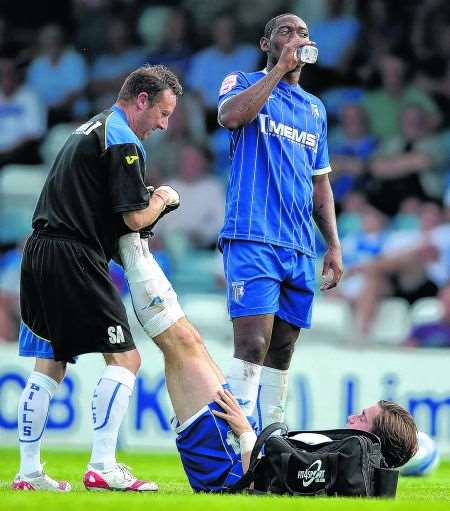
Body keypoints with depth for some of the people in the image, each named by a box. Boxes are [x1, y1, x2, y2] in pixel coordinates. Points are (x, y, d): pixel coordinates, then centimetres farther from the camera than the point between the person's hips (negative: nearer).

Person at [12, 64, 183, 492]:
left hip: (40, 251, 10)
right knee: (124, 359, -5)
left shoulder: (89, 130, 22)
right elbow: (135, 218, -13)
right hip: (75, 260, -9)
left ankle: (28, 472, 9)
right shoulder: (123, 141, -9)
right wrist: (163, 199, 7)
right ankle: (103, 468, -12)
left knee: (48, 367, 10)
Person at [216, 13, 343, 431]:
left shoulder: (315, 109, 21)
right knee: (252, 346, -17)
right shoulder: (244, 83, 5)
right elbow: (230, 116, -20)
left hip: (299, 249, 6)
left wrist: (334, 245, 16)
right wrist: (280, 68, -16)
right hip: (252, 239, -6)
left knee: (282, 351, 6)